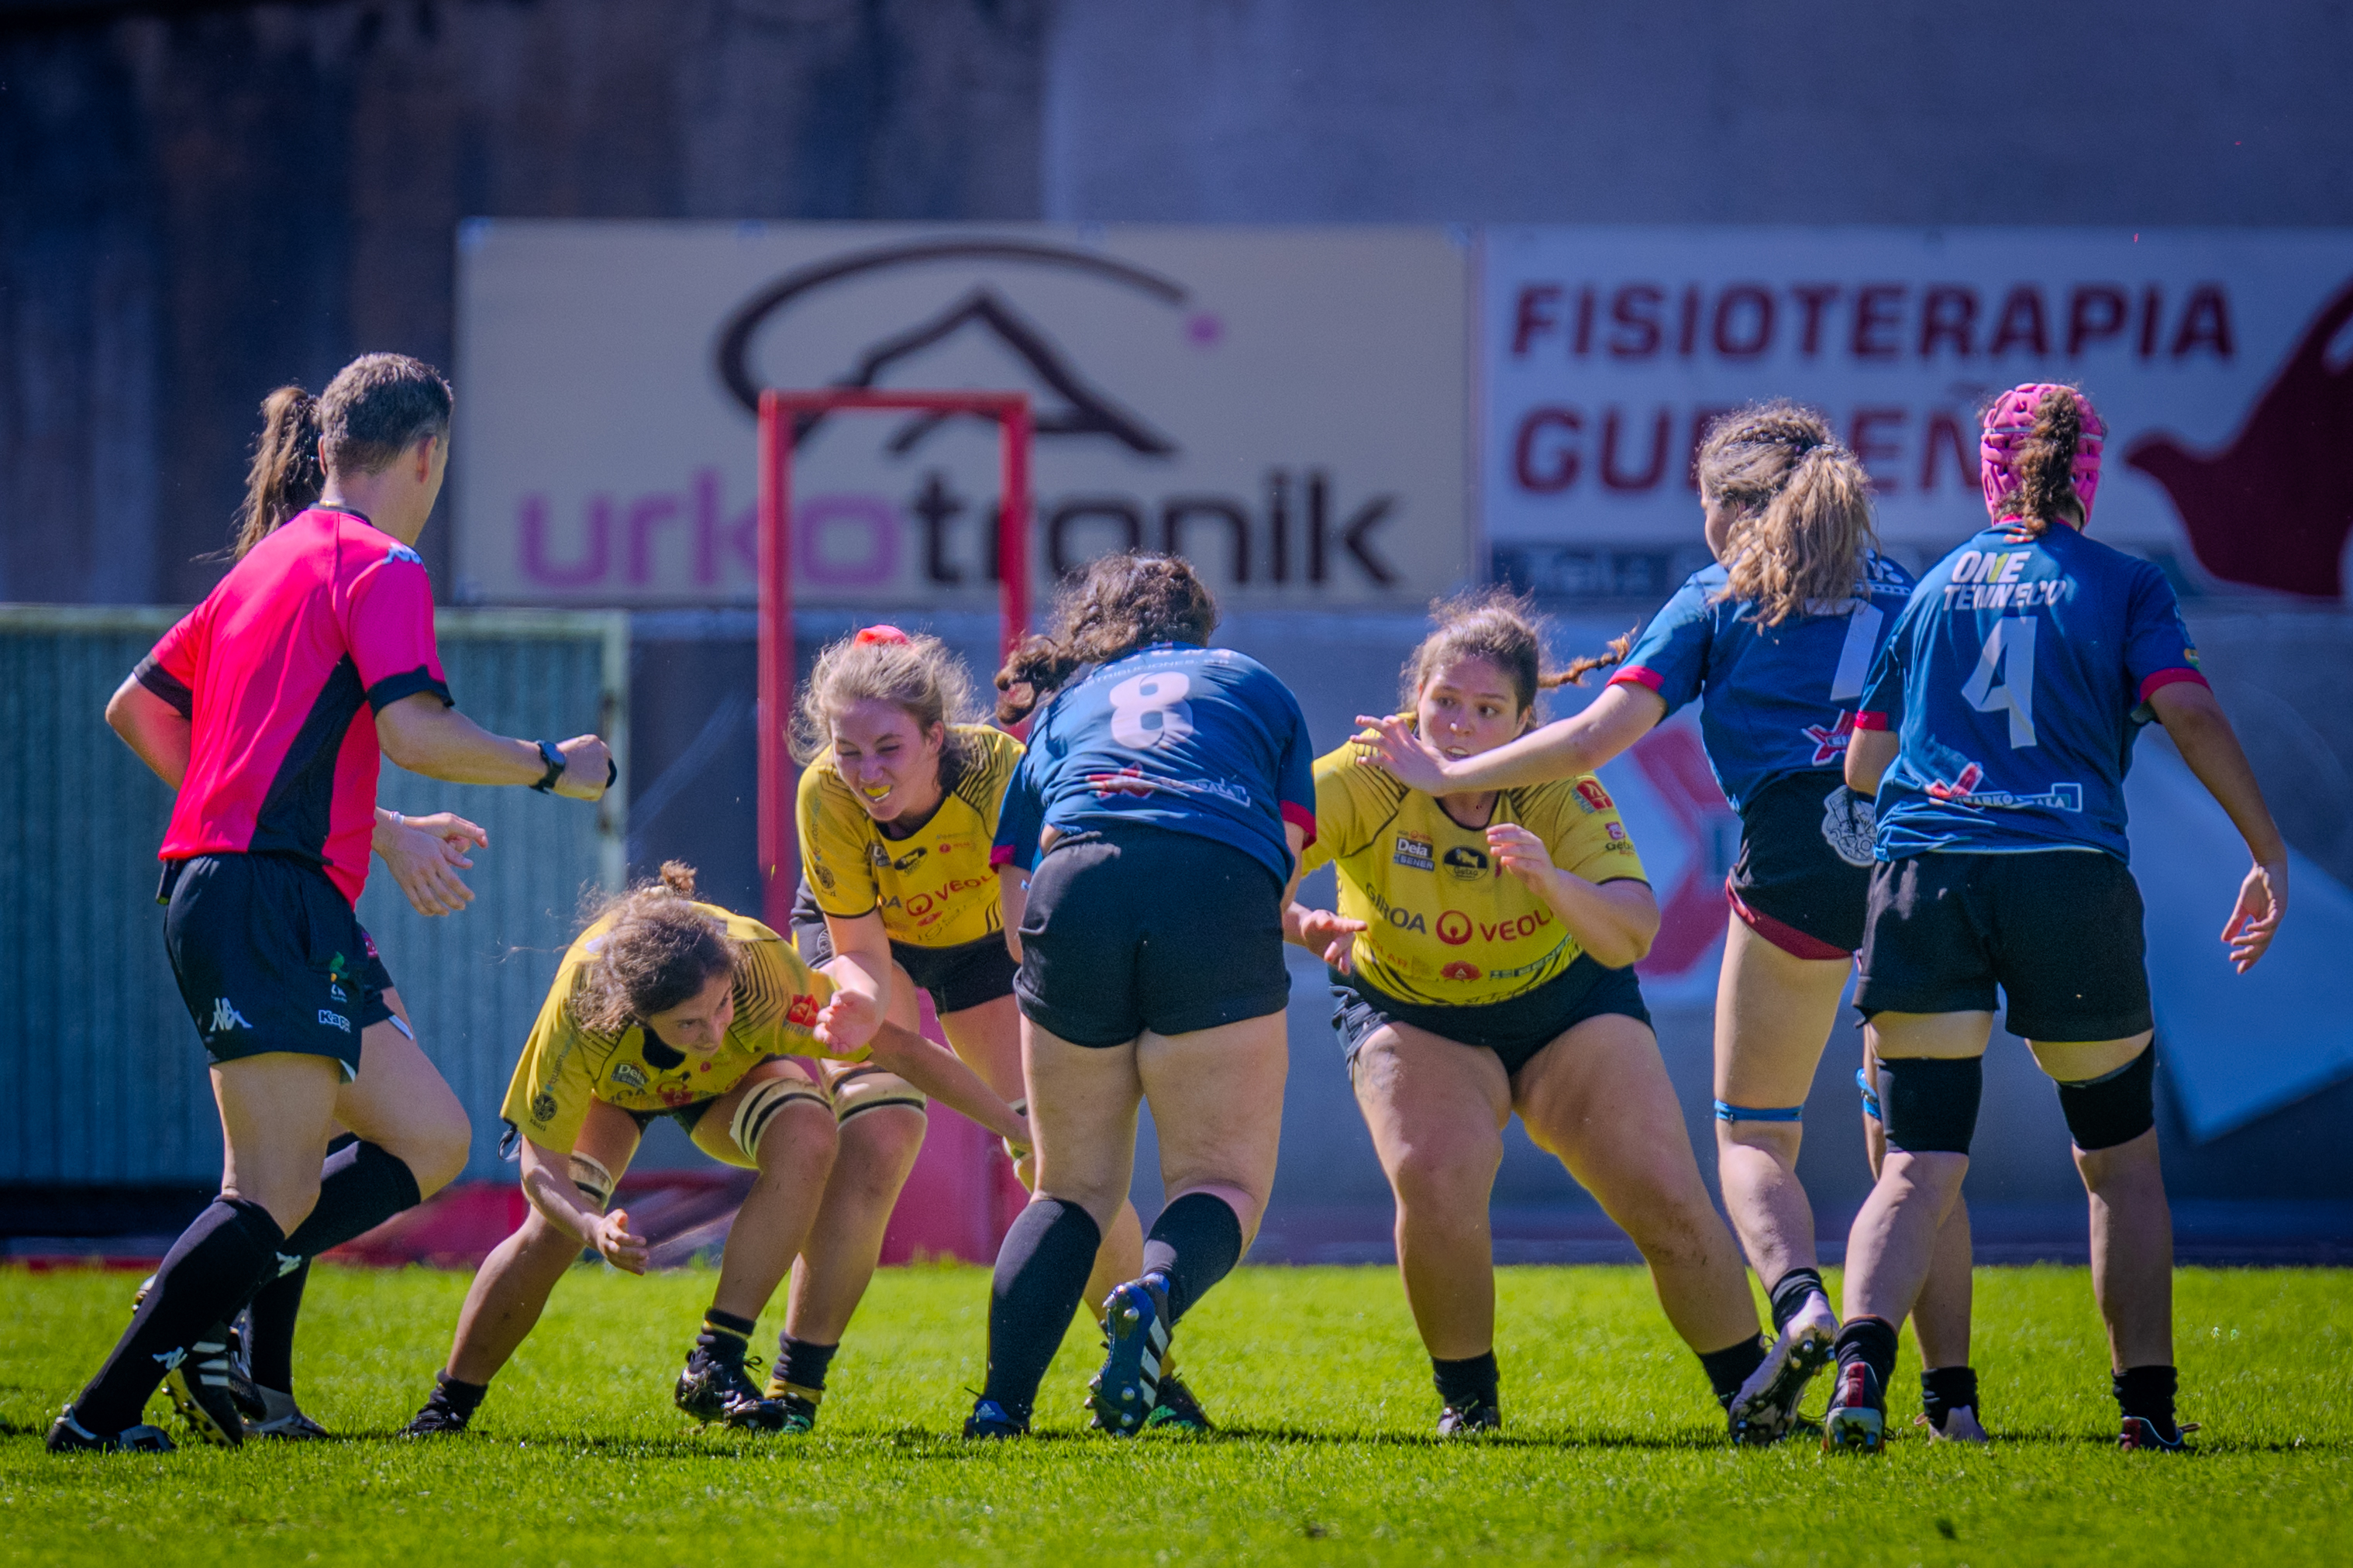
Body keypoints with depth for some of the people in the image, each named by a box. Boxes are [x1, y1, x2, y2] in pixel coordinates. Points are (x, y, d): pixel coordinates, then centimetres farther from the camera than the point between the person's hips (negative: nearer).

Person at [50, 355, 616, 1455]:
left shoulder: (269, 559, 21)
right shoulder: (379, 566, -6)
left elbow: (135, 708, 25)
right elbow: (414, 732, -19)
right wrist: (553, 768, -6)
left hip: (213, 887, 10)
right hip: (275, 904, -10)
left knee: (430, 1139, 9)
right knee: (278, 1195, -12)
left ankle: (203, 1299, 2)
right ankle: (103, 1413, -14)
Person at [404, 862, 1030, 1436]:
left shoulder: (759, 965, -43)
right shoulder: (579, 1006, -43)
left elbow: (902, 1049, -31)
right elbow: (541, 1166, -33)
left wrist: (1019, 1132, -26)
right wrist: (593, 1227, -54)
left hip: (732, 1079, 1)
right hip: (610, 1083, -1)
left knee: (808, 1137, -32)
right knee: (552, 1231, -24)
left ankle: (715, 1366, -25)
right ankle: (450, 1403, 2)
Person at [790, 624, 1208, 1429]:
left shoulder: (998, 770, -37)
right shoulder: (827, 795, -32)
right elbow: (860, 951, -24)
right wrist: (859, 1001, -47)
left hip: (986, 935, 0)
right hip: (858, 934, 0)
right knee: (873, 1149, -20)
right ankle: (793, 1386, -10)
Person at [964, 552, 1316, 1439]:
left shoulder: (1064, 706, 33)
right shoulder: (1254, 685, 31)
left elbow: (1016, 906, 22)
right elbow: (1287, 845, 17)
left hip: (1076, 889, 2)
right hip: (1223, 894, -2)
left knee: (1073, 1190, 16)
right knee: (1223, 1185, 7)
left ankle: (1002, 1400, -4)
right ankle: (1161, 1288, -28)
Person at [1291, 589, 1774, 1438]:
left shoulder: (1563, 796, -24)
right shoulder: (1369, 782, -26)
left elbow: (1631, 936, -34)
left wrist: (1552, 881, -53)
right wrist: (1298, 922, -57)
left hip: (1565, 1007, 1)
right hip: (1413, 1017, -1)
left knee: (1665, 1198, -8)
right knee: (1434, 1178, -27)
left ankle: (1753, 1392, 13)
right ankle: (1467, 1400, -5)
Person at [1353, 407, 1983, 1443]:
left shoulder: (1716, 601, 11)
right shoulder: (1896, 589, 23)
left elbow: (1592, 741, 4)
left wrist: (1450, 776, 12)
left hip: (1797, 865, -3)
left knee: (1752, 1136, 10)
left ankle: (1801, 1305, -20)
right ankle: (1951, 1390, 3)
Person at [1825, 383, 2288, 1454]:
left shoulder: (1932, 589, 18)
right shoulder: (2124, 586, 10)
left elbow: (1862, 765, 20)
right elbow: (2189, 714, -6)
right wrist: (2269, 852, -1)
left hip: (1922, 875, 2)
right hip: (2070, 874, -2)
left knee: (1919, 1167, -2)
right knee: (2121, 1162, 15)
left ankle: (1861, 1357, -28)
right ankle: (2146, 1403, 12)